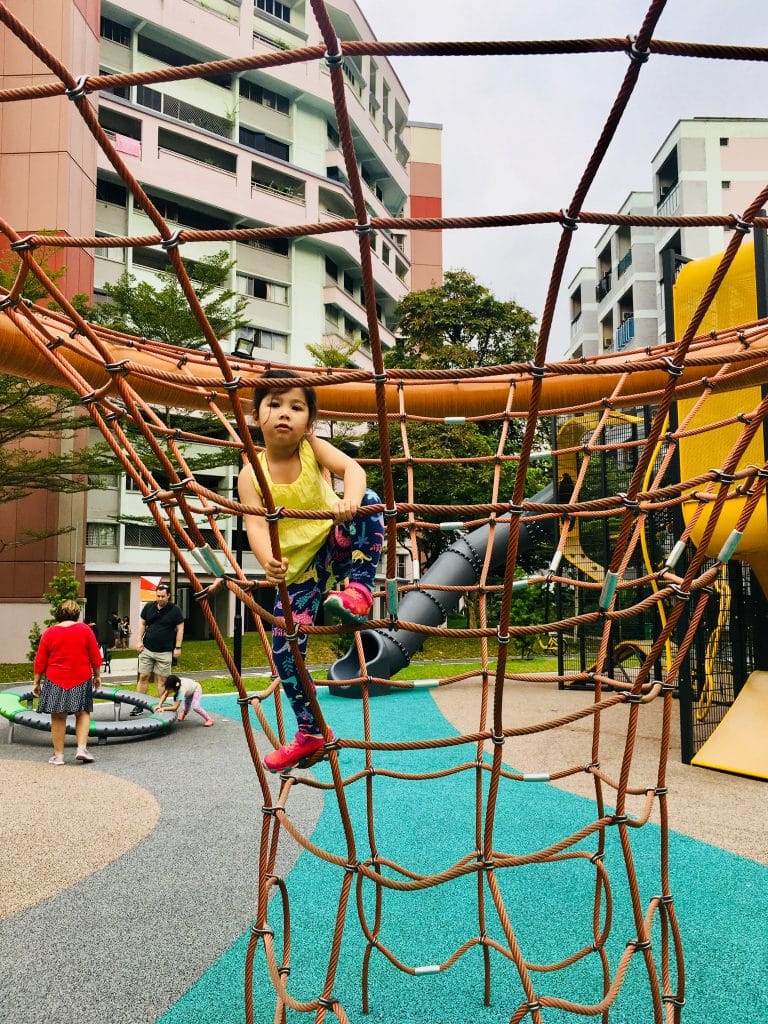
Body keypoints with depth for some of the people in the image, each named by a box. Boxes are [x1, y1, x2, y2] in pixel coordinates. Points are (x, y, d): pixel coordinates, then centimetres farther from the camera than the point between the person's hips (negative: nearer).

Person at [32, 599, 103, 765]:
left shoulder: (49, 632, 1)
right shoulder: (85, 629, -2)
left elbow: (40, 661, 3)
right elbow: (95, 656, 0)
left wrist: (37, 682, 12)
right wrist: (97, 676, 12)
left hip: (55, 681, 1)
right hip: (81, 679, -1)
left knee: (58, 717, 7)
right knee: (83, 713, 11)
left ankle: (58, 755, 10)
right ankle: (82, 748, -1)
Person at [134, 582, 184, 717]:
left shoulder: (175, 610, -4)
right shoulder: (148, 607, 5)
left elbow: (180, 629, -1)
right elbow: (142, 624, 12)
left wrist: (177, 647, -5)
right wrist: (139, 640, 3)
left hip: (164, 652, -2)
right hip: (147, 649, 3)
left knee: (162, 680, 3)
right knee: (143, 677, 3)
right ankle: (139, 706, 11)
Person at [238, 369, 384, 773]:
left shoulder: (313, 449, -9)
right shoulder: (252, 474, -9)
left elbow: (352, 467, -27)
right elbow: (255, 524, -22)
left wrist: (350, 501, -51)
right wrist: (268, 561, -44)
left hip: (335, 547, -1)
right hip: (296, 570, 2)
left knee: (369, 502, -28)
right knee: (284, 649, -1)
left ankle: (359, 591, -21)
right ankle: (310, 733, 20)